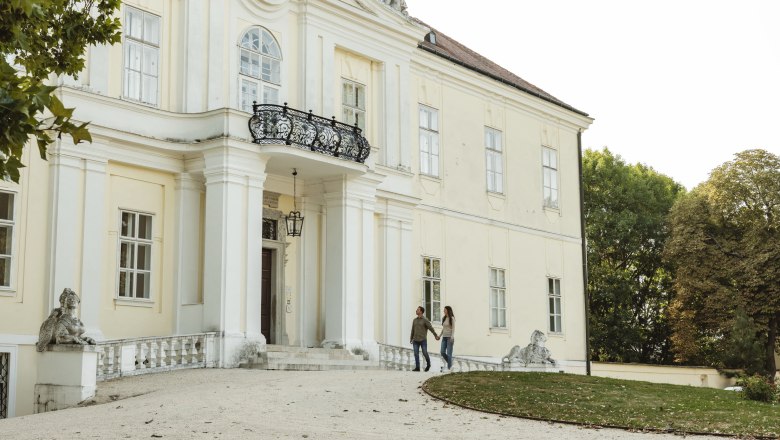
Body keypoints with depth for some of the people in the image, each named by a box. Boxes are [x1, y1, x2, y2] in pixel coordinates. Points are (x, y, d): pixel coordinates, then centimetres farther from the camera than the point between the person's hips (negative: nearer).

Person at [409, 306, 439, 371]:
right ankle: (417, 367, -4)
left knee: (425, 353, -3)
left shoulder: (425, 320, -7)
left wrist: (436, 336, -12)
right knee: (416, 354, -5)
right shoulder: (415, 320, 9)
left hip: (423, 340, -4)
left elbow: (431, 328, -9)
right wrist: (411, 339, 15)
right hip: (416, 340, 4)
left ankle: (428, 364, 23)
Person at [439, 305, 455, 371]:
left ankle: (449, 368, -2)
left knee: (449, 353, -7)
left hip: (449, 337, -7)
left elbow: (453, 328, -11)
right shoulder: (444, 318, 12)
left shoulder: (452, 318, -7)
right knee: (442, 352, 1)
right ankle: (450, 364, 19)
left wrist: (452, 337, -22)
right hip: (444, 337, 7)